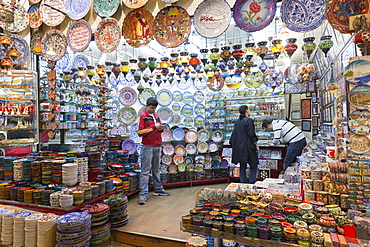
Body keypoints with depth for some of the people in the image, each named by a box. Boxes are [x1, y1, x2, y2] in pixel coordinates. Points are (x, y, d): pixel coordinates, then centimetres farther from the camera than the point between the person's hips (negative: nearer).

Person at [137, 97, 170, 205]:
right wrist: (153, 127, -18)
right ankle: (142, 194, -2)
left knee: (156, 169, 16)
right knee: (145, 170, -5)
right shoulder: (142, 116, -5)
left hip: (157, 146, 7)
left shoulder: (156, 115, 14)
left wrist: (161, 129, 1)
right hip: (148, 146, -7)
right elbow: (140, 132, -13)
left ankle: (158, 189, 27)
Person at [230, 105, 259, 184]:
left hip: (238, 147, 7)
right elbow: (251, 134, -14)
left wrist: (234, 146, 23)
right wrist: (256, 145, -6)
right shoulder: (248, 120, -10)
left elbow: (234, 134, 15)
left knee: (242, 167, 12)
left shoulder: (237, 121, 11)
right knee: (253, 166, 4)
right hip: (247, 146, -7)